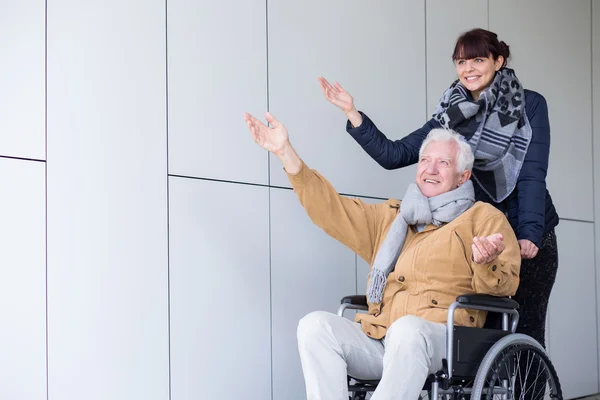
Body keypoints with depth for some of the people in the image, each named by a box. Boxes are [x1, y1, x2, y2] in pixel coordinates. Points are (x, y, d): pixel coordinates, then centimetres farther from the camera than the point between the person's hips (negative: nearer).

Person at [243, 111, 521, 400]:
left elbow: (504, 286, 2)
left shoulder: (484, 218, 14)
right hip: (377, 341, 5)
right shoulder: (391, 217, 31)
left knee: (407, 329, -39)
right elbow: (331, 209, 25)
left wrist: (486, 263, -23)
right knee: (315, 325, -22)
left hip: (441, 341, -5)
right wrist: (286, 153, 17)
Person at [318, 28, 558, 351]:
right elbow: (393, 154, -1)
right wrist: (352, 113, -11)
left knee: (525, 333, -3)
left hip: (530, 239, -2)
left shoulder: (530, 105, -2)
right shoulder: (452, 115, 5)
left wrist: (530, 235, -20)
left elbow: (533, 173, -10)